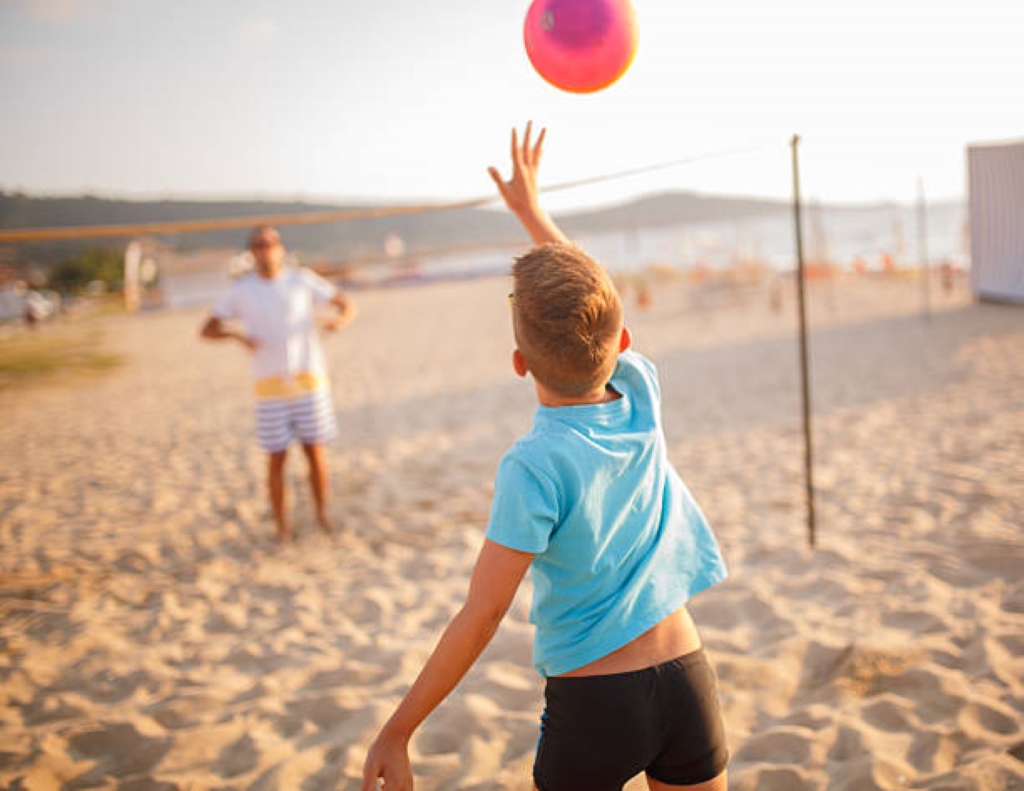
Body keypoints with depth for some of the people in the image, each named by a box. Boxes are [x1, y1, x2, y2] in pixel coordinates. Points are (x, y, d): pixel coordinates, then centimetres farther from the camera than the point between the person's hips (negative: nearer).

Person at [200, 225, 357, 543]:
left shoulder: (301, 279, 0)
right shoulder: (240, 289, 1)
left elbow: (347, 304, 1)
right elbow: (207, 329, 2)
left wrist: (341, 319, -24)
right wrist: (237, 335, -20)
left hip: (309, 380, 0)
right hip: (270, 386, 0)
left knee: (315, 451, 4)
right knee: (276, 458, 3)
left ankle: (322, 513, 24)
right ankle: (282, 525, 19)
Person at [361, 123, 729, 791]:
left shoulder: (534, 468, -20)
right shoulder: (642, 397, -6)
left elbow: (481, 618, -17)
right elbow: (587, 295, 11)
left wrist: (396, 733, -7)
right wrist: (530, 207, 25)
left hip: (592, 707, -4)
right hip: (688, 684, 5)